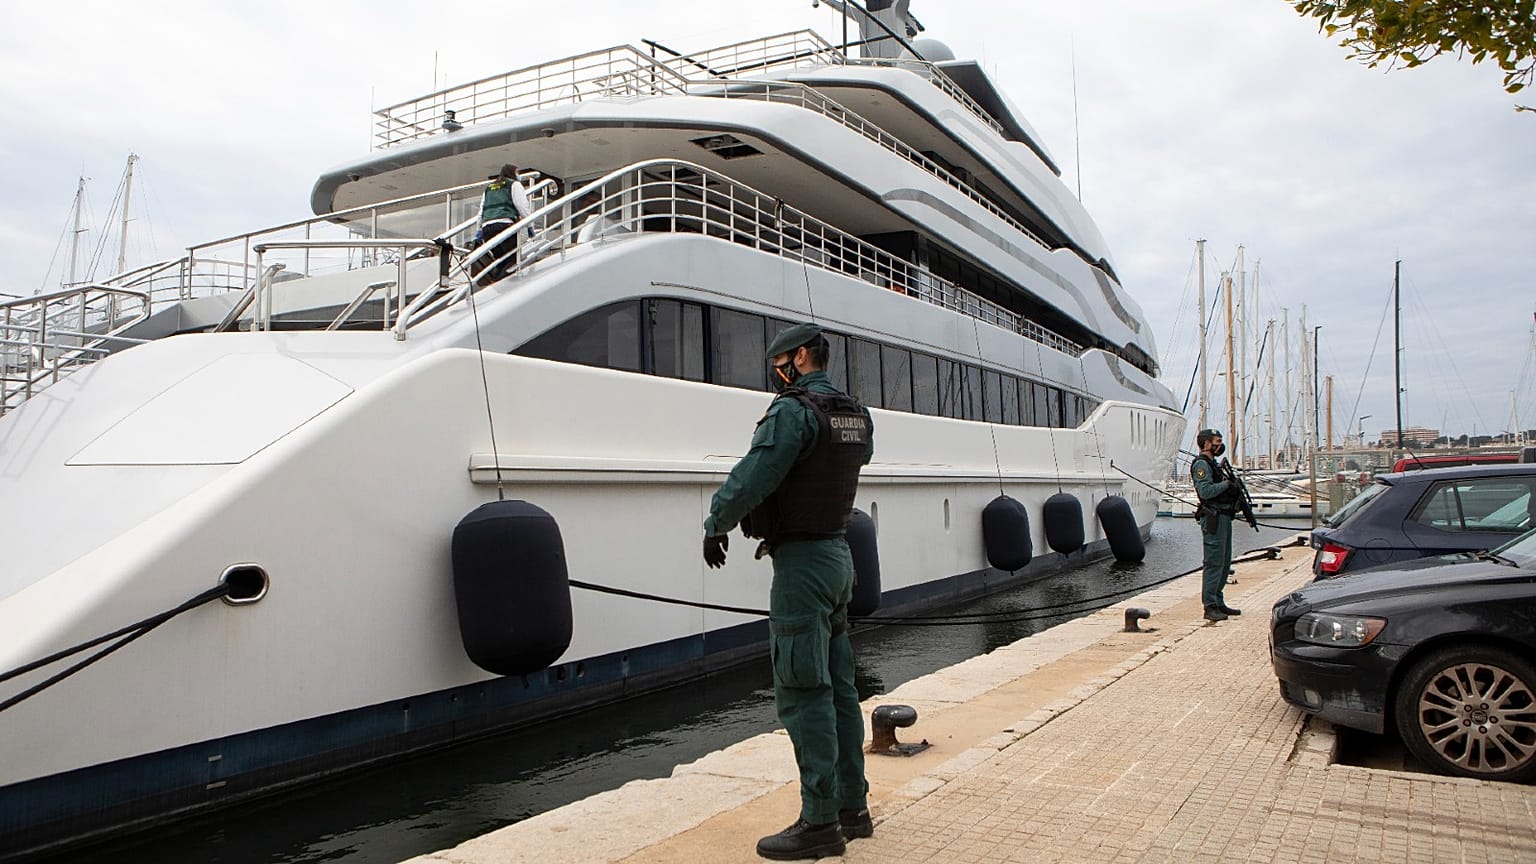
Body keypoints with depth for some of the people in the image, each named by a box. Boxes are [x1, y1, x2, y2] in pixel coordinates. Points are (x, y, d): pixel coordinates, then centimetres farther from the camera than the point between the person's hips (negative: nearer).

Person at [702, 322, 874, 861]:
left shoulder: (794, 412, -16)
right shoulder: (856, 417, 12)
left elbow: (751, 478, -19)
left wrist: (715, 525, -3)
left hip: (802, 564, -9)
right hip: (838, 554, 9)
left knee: (803, 694, -4)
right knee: (837, 686, 14)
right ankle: (852, 806, 22)